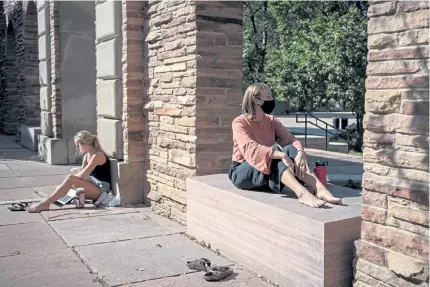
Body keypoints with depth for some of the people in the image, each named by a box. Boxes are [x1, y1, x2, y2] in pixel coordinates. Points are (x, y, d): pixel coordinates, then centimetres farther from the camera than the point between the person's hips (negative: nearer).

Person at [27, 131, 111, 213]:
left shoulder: (98, 155, -16)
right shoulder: (86, 156, 13)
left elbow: (82, 175, -22)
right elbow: (81, 173, 7)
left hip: (101, 189, -10)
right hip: (92, 185, 10)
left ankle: (46, 203, -24)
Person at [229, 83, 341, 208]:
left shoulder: (272, 121, 4)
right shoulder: (239, 123, -14)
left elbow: (290, 139, -9)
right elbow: (250, 148, -31)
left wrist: (300, 153, -32)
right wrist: (282, 155, -42)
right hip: (242, 172, -5)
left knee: (290, 149, -23)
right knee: (276, 152, -32)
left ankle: (319, 189, -37)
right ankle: (302, 193, -51)